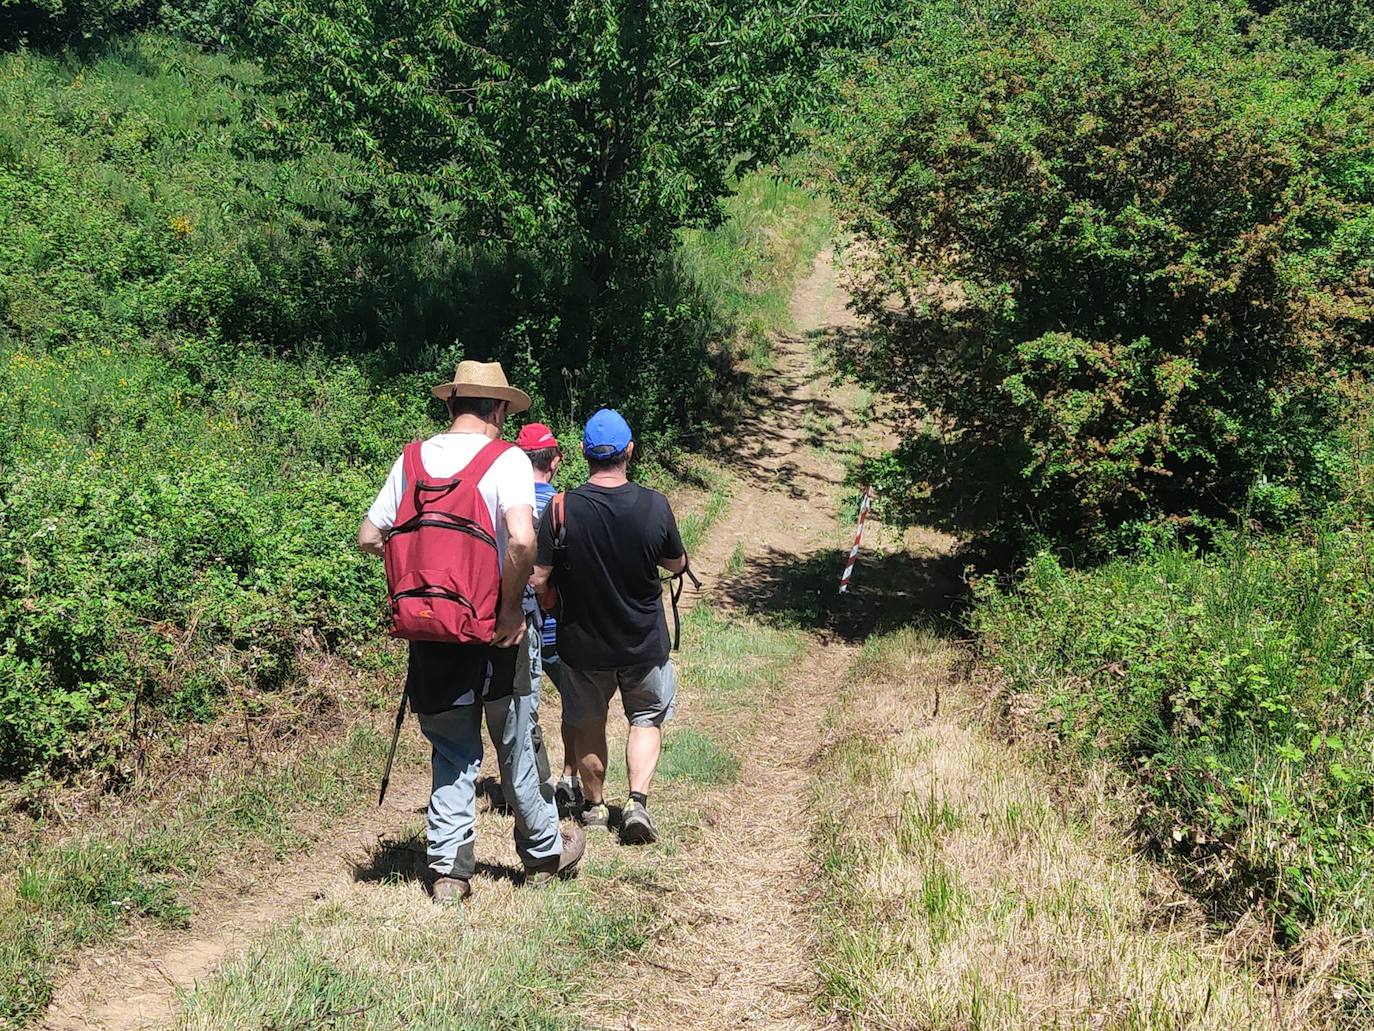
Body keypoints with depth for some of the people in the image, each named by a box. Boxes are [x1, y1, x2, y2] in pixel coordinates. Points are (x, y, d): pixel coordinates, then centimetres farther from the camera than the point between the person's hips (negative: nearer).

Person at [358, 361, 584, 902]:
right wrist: (513, 605, -14)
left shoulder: (413, 459, 3)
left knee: (452, 754, 14)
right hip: (493, 628, -3)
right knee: (514, 745, 14)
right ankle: (544, 852, 31)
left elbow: (369, 538, 4)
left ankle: (448, 871, 11)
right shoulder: (505, 460, -10)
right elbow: (521, 540, -26)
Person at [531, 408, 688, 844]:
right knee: (646, 720, 19)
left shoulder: (562, 509, -19)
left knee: (588, 725, 21)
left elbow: (536, 579, -17)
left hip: (583, 644, 0)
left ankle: (594, 807, 33)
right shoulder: (654, 505, -16)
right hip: (645, 643, 0)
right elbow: (677, 563, 0)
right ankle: (637, 802, 3)